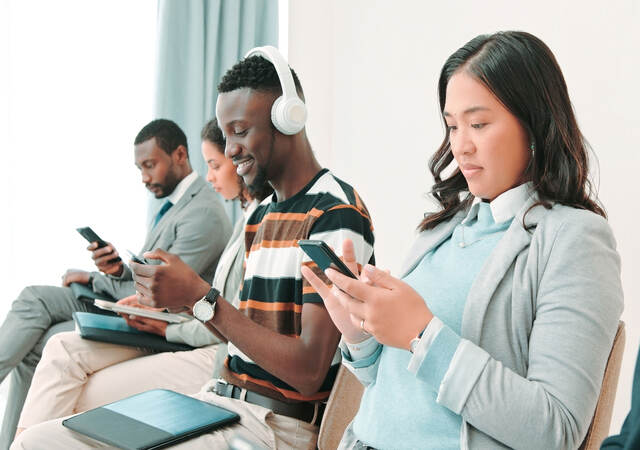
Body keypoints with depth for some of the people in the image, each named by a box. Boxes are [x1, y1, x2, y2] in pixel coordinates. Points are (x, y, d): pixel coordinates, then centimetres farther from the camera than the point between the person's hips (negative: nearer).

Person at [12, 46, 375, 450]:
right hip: (216, 402, 8)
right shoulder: (261, 215, 15)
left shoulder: (336, 213, -14)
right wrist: (182, 297, 3)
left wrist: (201, 296, -19)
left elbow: (308, 372, -20)